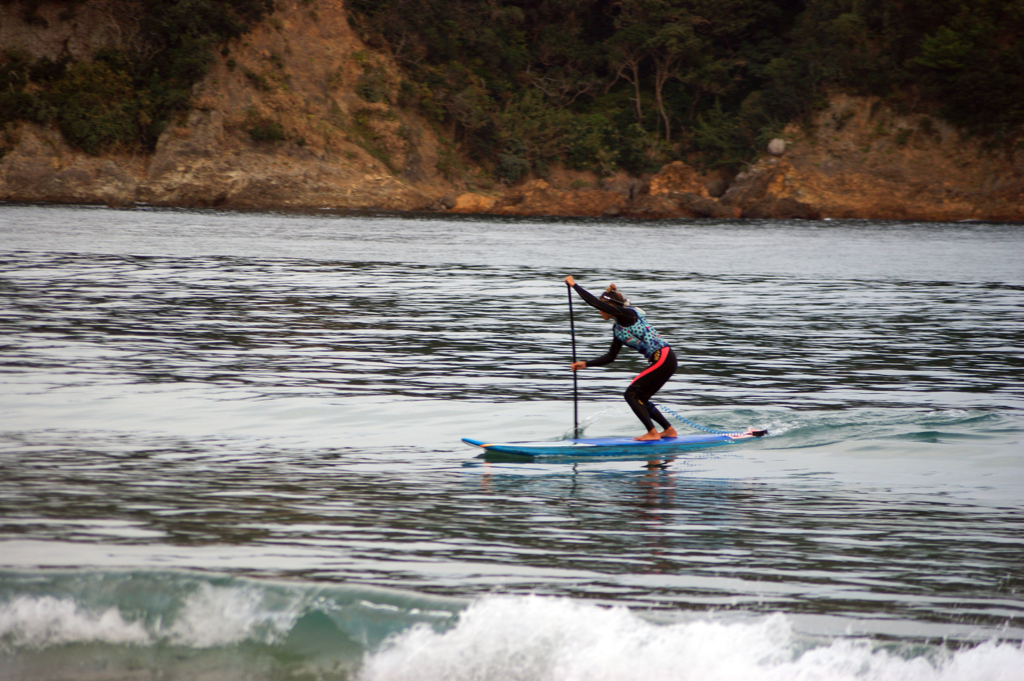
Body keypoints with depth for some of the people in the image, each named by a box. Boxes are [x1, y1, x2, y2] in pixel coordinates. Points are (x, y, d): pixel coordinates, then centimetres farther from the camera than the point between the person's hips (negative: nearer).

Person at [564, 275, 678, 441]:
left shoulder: (628, 314, -11)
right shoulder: (618, 328, 16)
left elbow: (594, 302, -17)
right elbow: (610, 357, 20)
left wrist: (574, 285, -11)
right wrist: (586, 364, 15)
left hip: (663, 359, -10)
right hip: (664, 360, 10)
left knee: (631, 394, -8)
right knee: (639, 399, 15)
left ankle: (652, 432, -7)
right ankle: (669, 430, 22)